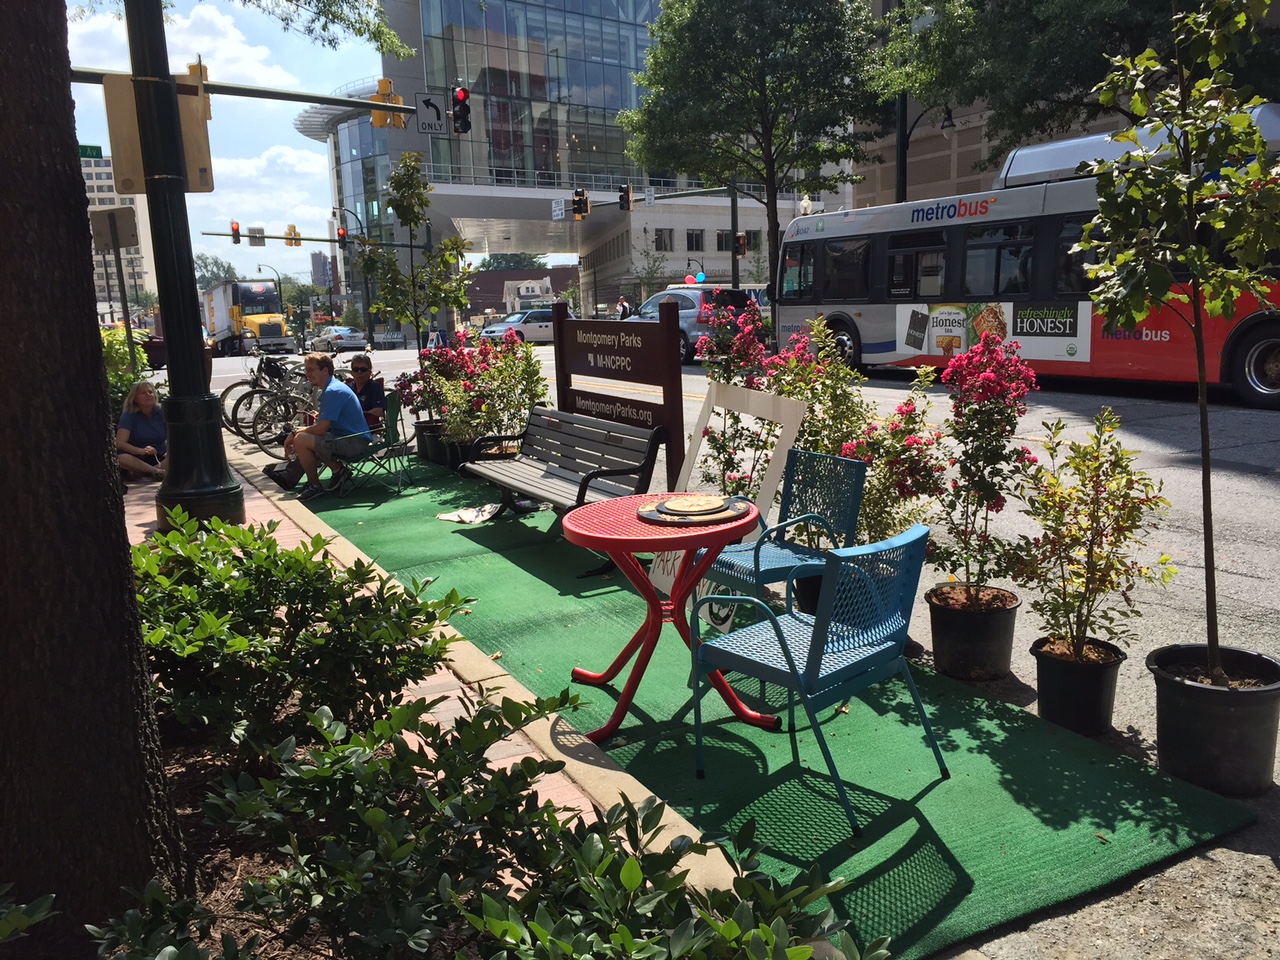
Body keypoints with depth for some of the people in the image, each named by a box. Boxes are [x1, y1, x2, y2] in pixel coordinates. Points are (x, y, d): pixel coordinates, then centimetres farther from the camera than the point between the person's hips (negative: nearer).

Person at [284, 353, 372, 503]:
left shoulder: (333, 391, -18)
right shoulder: (333, 387, 14)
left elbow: (320, 429, -21)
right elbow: (324, 425, 18)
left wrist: (295, 433, -5)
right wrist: (297, 432, 5)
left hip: (355, 442, -11)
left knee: (301, 440, -21)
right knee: (300, 436, 15)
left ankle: (314, 486, -2)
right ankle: (338, 469, 14)